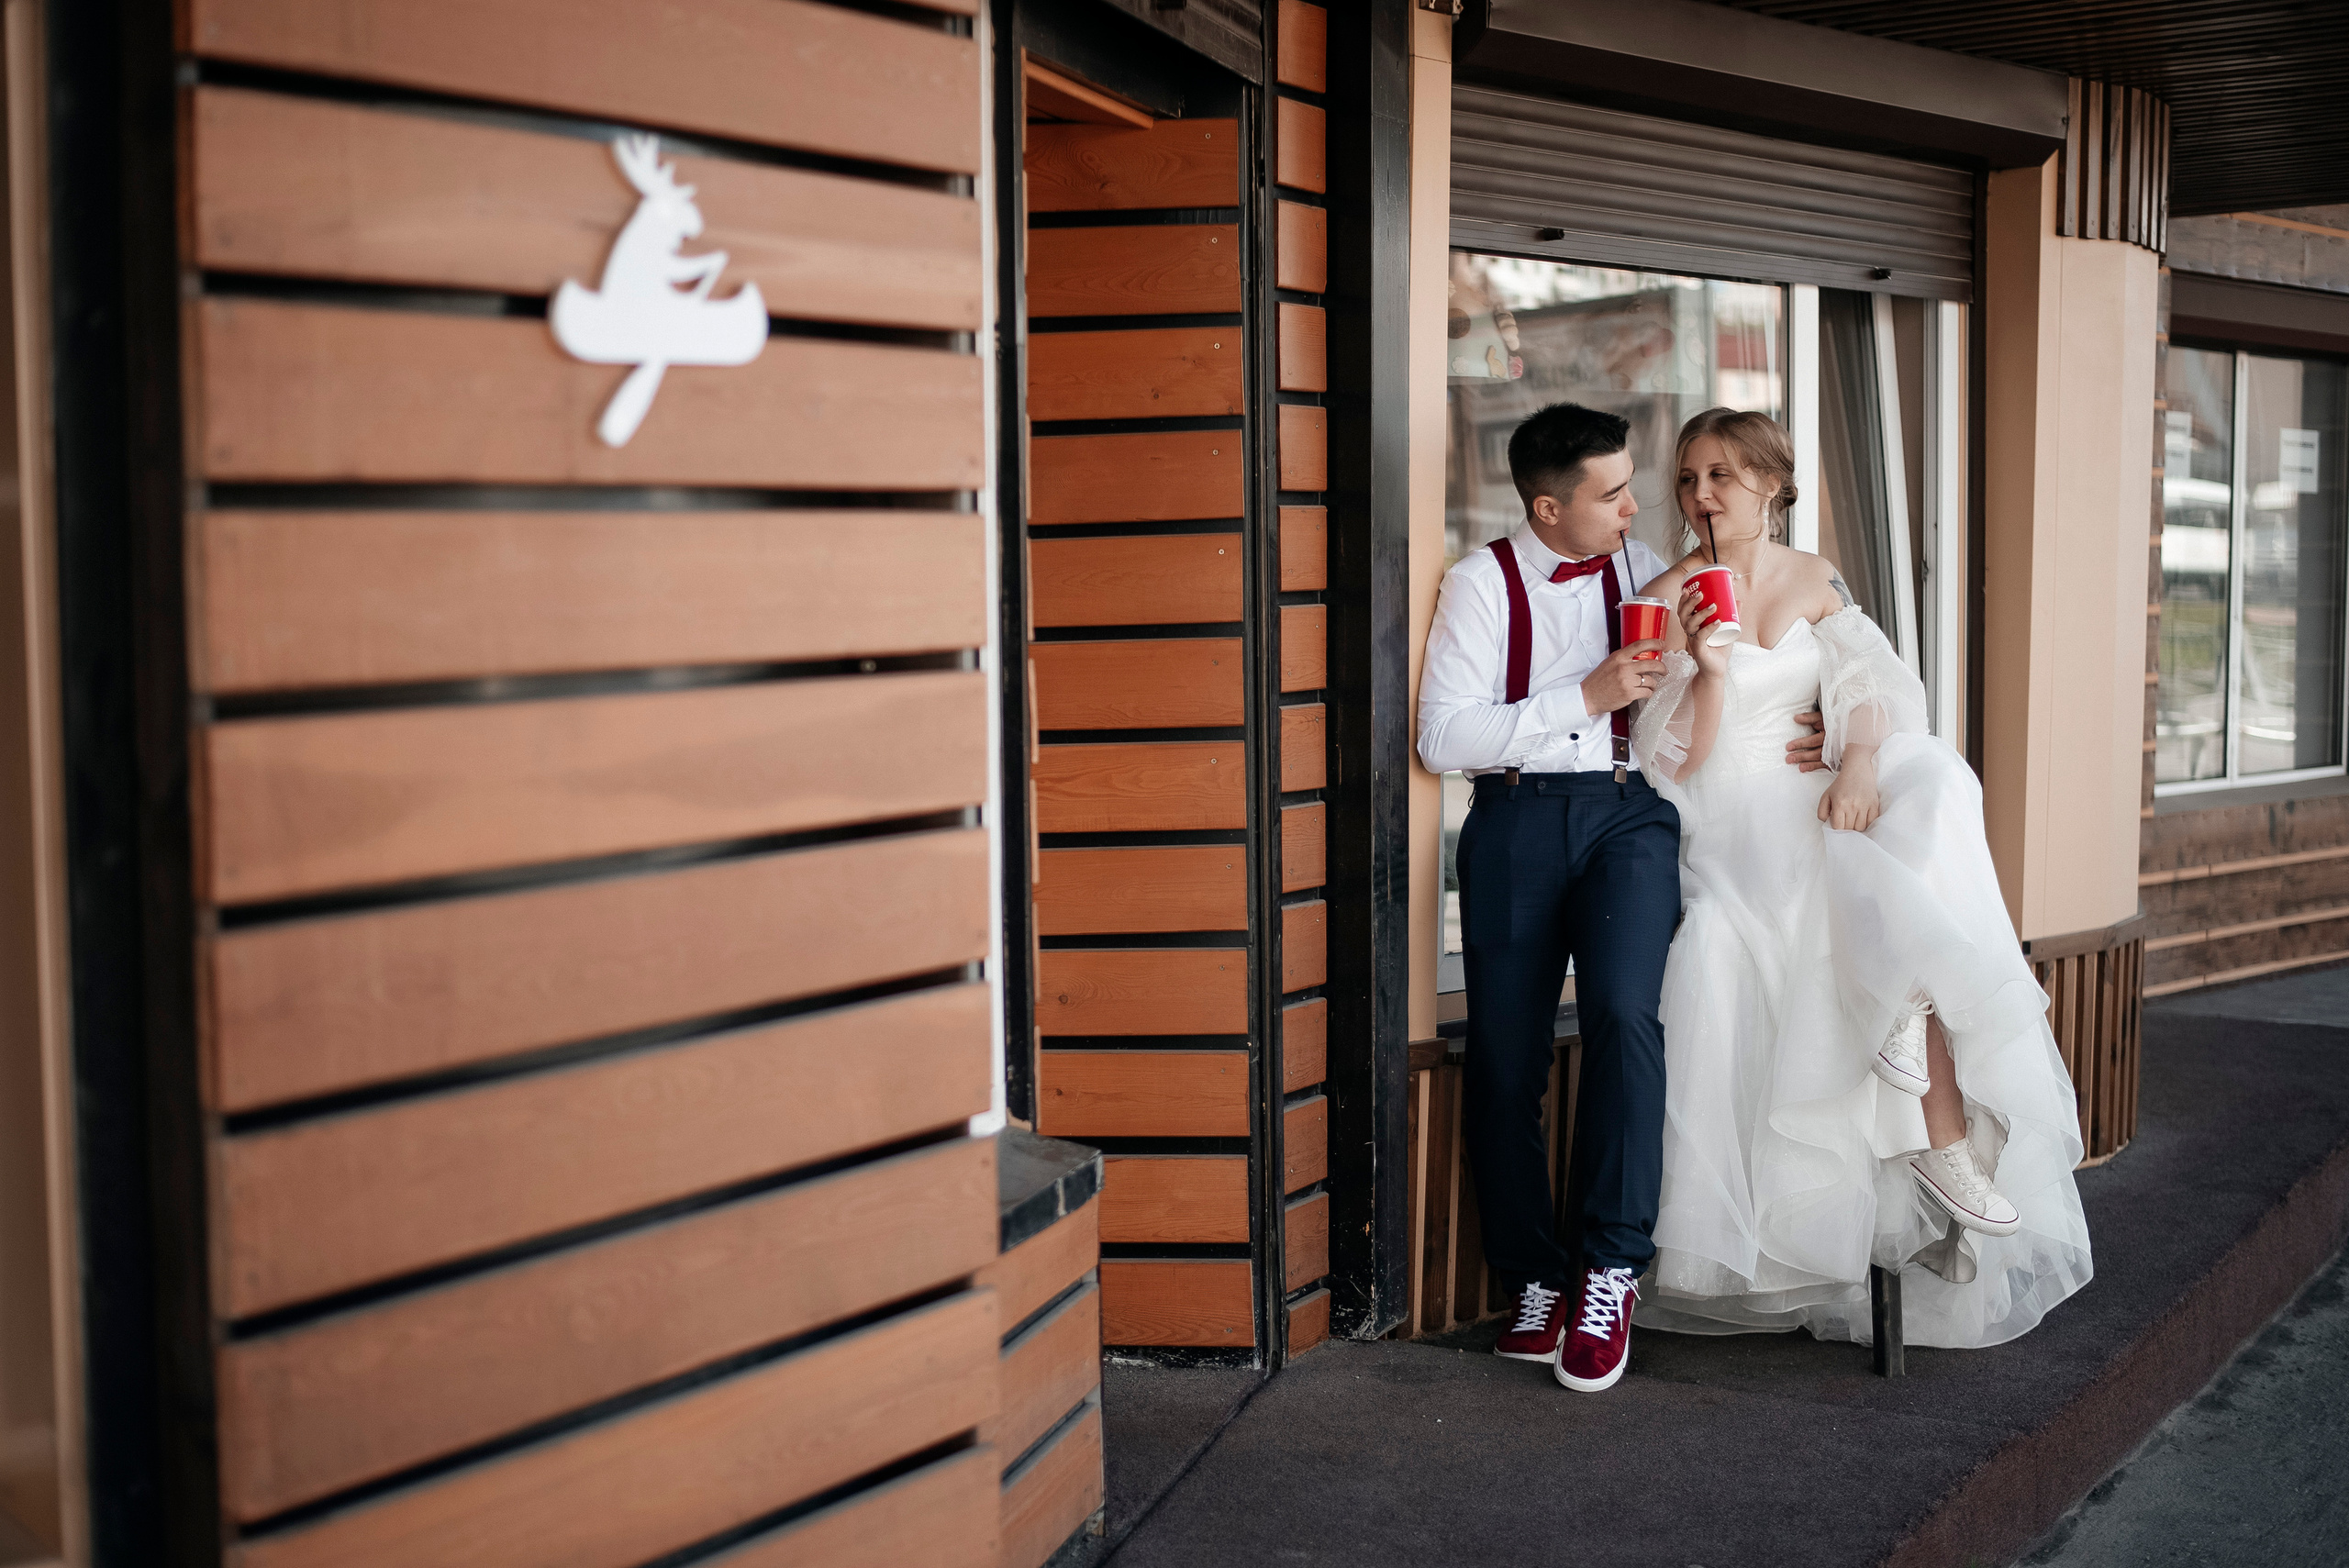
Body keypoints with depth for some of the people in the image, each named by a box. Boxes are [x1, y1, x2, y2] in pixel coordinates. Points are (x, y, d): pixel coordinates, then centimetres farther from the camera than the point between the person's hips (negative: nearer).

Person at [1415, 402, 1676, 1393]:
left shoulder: (1642, 568, 14)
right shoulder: (1481, 584, 2)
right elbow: (1442, 737, -8)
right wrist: (1587, 696, -10)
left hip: (1628, 810, 1)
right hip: (1517, 819, -1)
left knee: (1624, 1012, -24)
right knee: (1504, 1062, 0)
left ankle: (1608, 1268, -13)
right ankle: (1536, 1280, 17)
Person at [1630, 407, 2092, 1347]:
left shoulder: (1813, 581, 13)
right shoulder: (1667, 599, -1)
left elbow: (1869, 683, 1)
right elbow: (1676, 763, -6)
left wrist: (1859, 762, -19)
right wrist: (1707, 668, -24)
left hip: (1814, 800, 4)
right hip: (1724, 820, -4)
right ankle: (1944, 1137, -21)